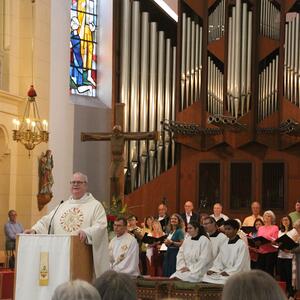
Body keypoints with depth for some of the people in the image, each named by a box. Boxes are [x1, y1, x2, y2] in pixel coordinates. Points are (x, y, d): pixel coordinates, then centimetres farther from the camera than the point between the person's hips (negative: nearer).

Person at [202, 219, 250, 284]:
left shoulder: (242, 245, -7)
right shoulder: (224, 245, 15)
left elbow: (239, 265, -12)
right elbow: (218, 261, 12)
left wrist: (228, 272, -21)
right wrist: (213, 270, -7)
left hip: (237, 274, -6)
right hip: (224, 273, 6)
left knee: (222, 279, -34)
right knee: (207, 276, -18)